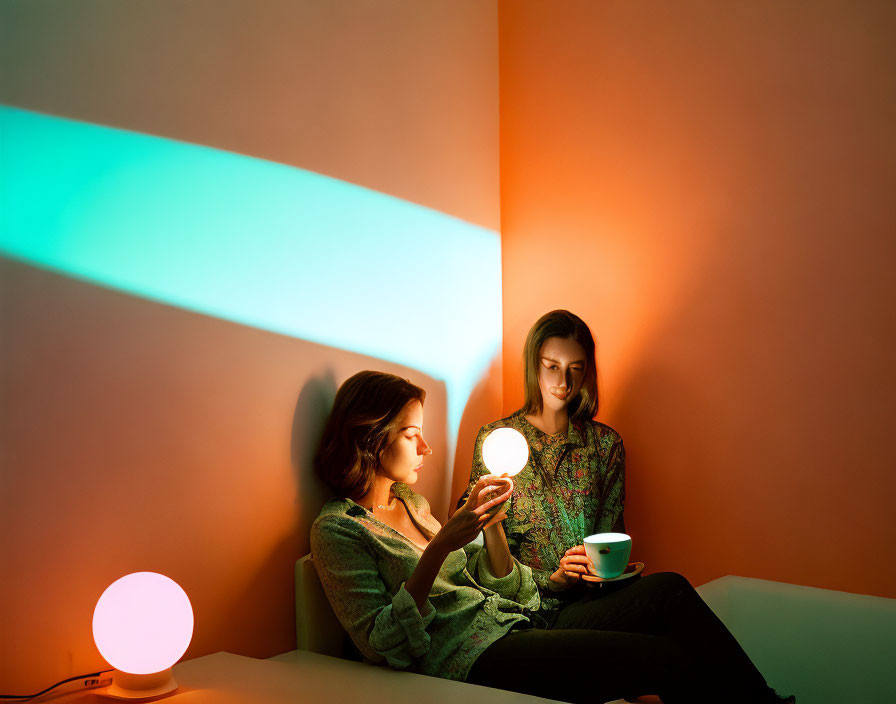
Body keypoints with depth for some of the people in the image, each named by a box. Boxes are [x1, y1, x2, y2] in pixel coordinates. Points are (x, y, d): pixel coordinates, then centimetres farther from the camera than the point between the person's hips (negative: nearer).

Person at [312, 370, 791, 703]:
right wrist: (440, 548, -22)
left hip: (518, 626, 8)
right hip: (470, 659, -8)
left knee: (666, 593, -8)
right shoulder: (338, 529, -5)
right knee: (667, 658, -22)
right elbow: (383, 645, -15)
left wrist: (490, 525, 1)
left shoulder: (411, 504, 20)